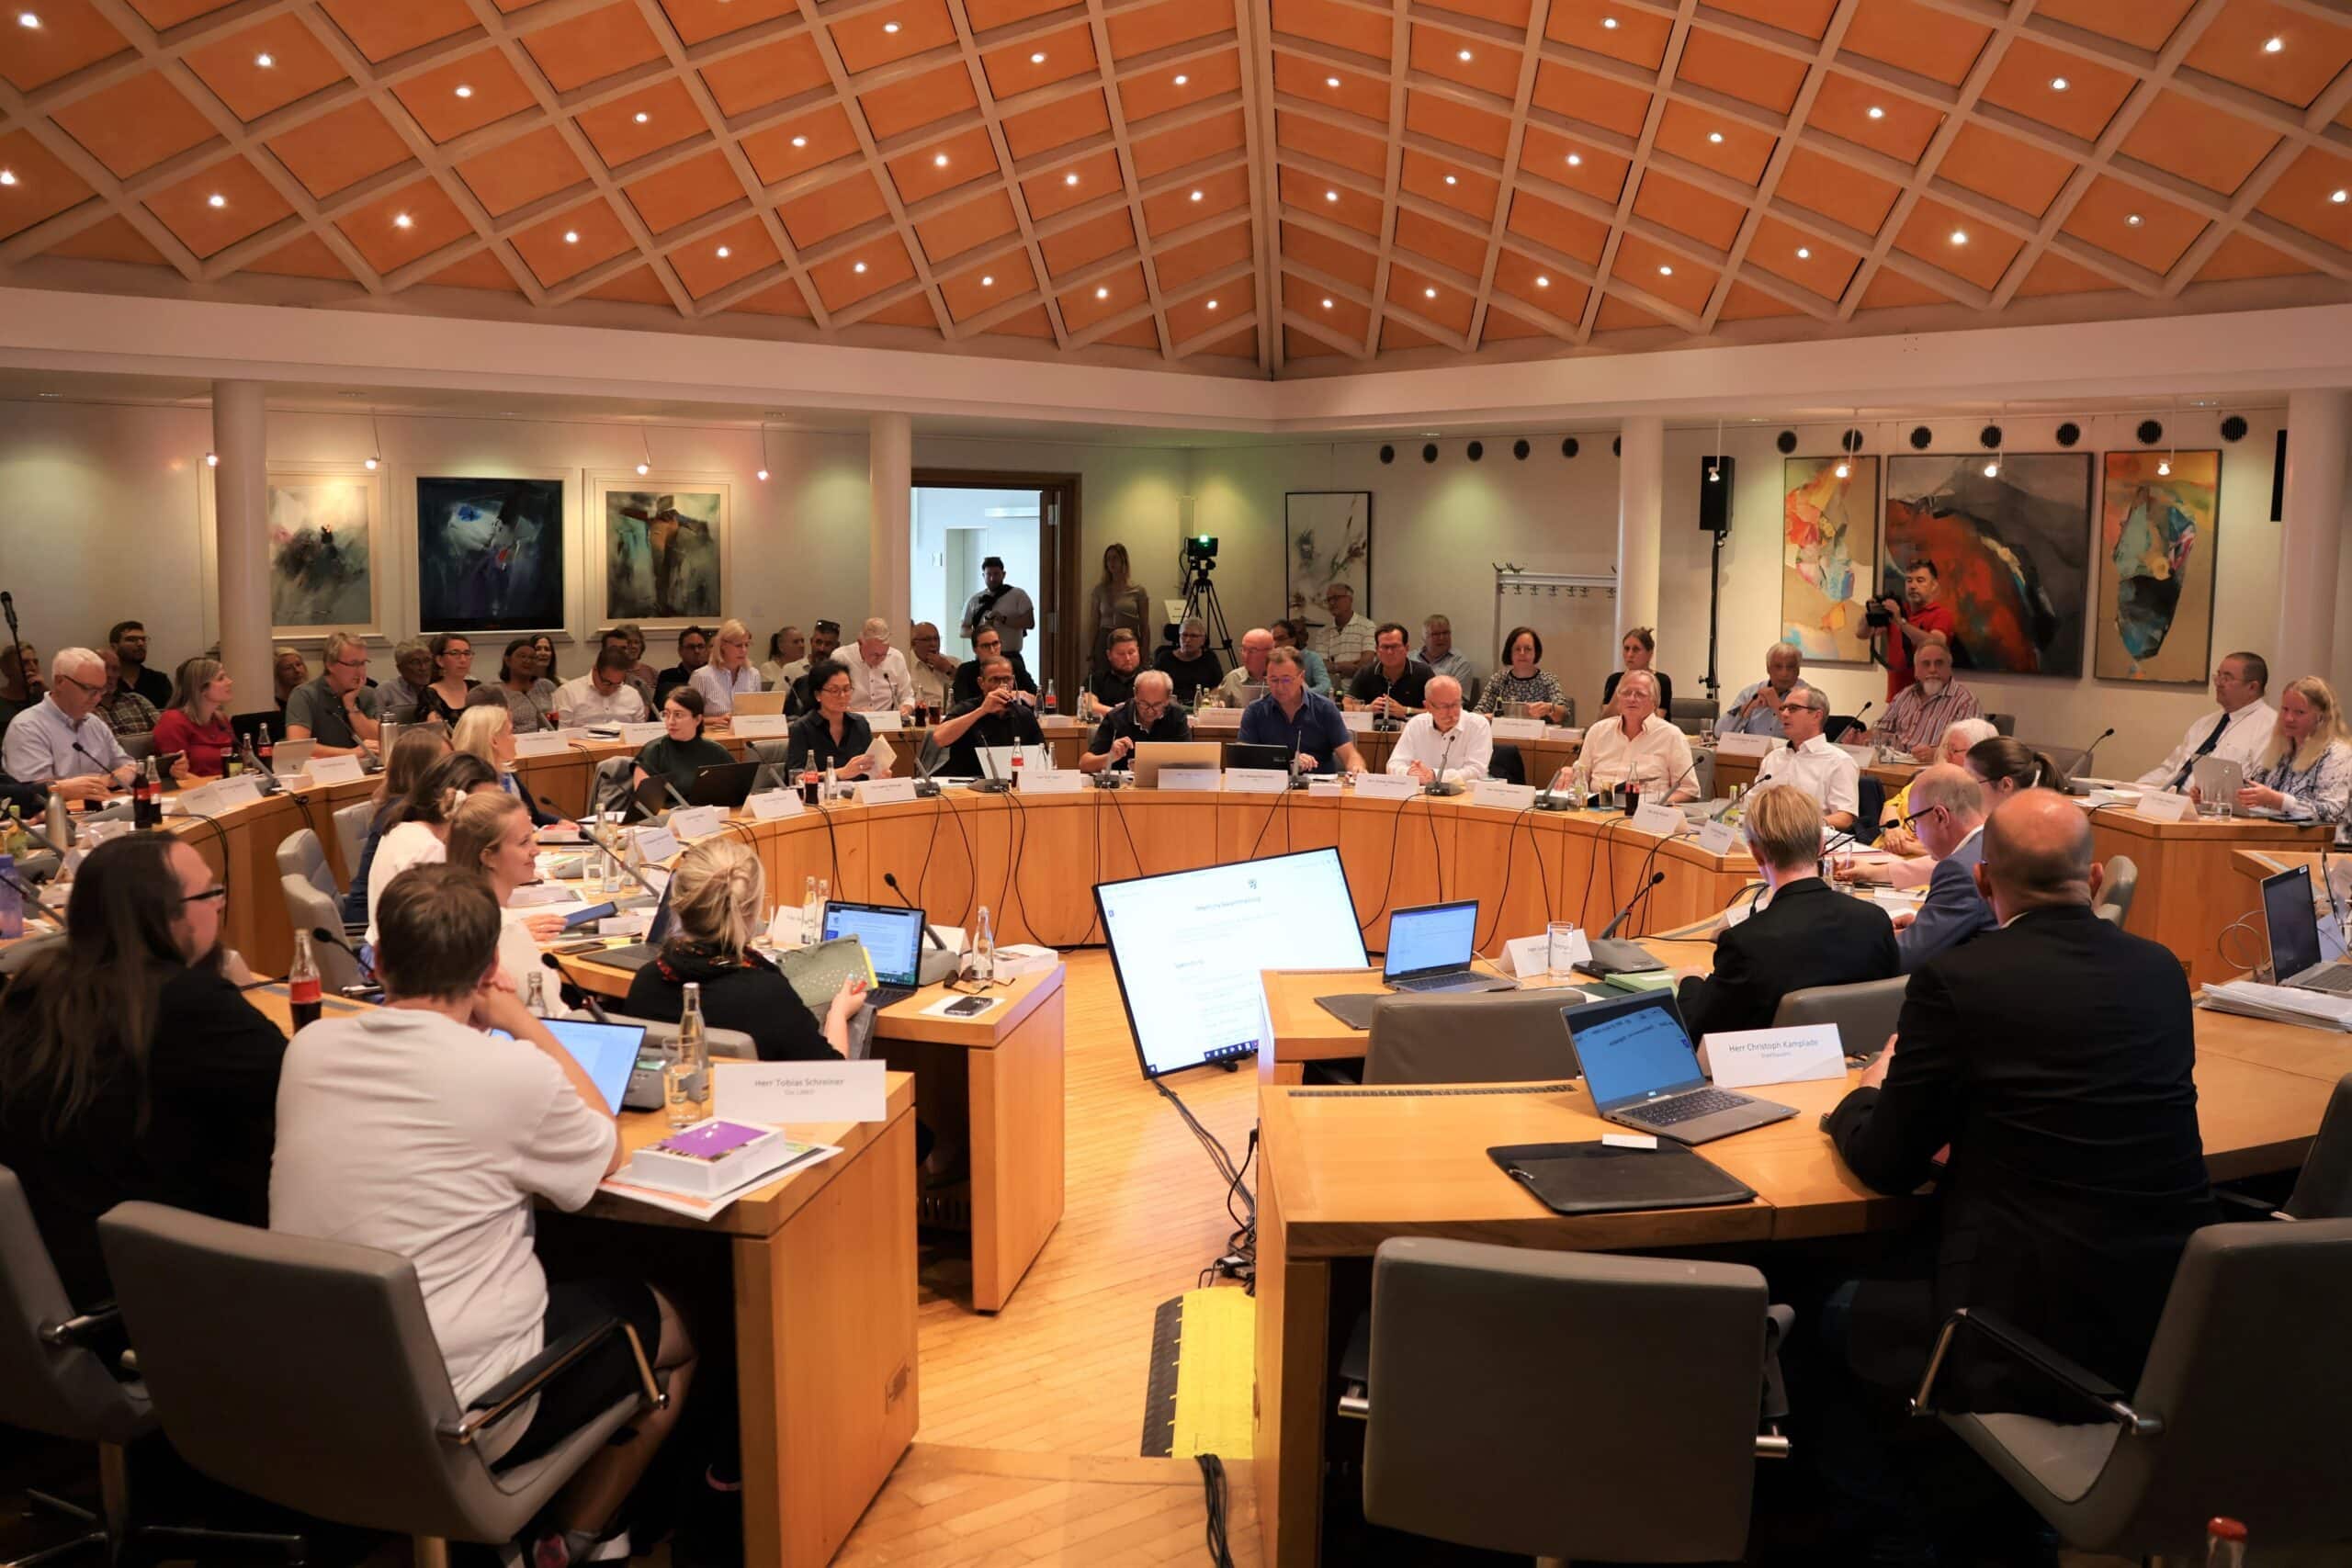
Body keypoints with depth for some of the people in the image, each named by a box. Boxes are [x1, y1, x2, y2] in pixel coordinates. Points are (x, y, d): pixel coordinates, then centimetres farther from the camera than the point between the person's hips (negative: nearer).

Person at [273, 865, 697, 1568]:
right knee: (670, 1326, 18)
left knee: (569, 1287, 30)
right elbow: (608, 1152, 1)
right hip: (455, 1419, -6)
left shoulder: (308, 1049, -4)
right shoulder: (511, 1072, -21)